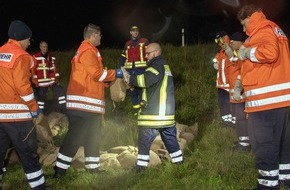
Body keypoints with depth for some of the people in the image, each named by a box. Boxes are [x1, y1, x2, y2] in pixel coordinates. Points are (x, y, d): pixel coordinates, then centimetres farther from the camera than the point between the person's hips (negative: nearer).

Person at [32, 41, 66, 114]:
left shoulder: (52, 56, 9)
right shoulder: (35, 57, -7)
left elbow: (55, 68, 14)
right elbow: (33, 70, -7)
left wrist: (57, 78, 8)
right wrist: (35, 81, -10)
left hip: (52, 80, 4)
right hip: (41, 82, -4)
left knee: (61, 92, -3)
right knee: (41, 97, 4)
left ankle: (64, 111, 7)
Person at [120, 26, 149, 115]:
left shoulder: (144, 42, 5)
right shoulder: (127, 44, 19)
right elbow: (123, 57, 21)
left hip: (141, 70, -4)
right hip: (130, 71, 5)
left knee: (141, 89, -10)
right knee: (132, 90, 6)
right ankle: (136, 110, 15)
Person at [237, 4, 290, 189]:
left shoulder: (262, 30, -9)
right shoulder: (275, 29, 22)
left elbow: (270, 52, -28)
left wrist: (248, 52, -12)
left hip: (266, 98, -11)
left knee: (263, 143, -4)